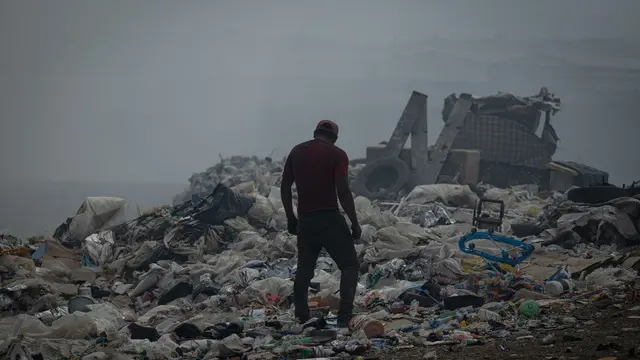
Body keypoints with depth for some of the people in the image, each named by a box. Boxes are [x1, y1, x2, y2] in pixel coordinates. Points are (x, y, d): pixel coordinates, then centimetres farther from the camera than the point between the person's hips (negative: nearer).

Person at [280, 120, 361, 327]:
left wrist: (290, 218, 20)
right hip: (329, 218, -5)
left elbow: (285, 187, 11)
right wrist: (354, 223, -8)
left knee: (304, 269, 19)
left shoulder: (297, 152, 10)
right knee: (350, 266, 4)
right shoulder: (337, 154, -5)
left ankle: (301, 316, 18)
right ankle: (345, 315, -10)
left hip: (305, 220, 5)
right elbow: (343, 191, -14)